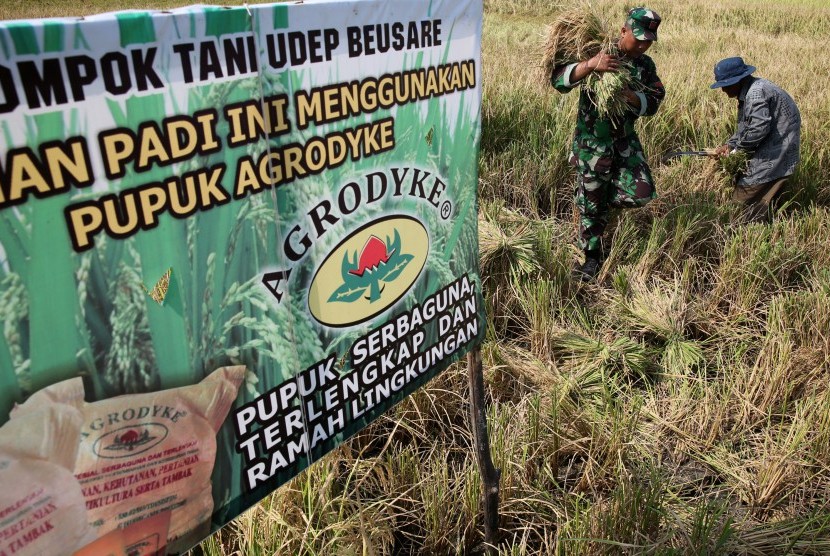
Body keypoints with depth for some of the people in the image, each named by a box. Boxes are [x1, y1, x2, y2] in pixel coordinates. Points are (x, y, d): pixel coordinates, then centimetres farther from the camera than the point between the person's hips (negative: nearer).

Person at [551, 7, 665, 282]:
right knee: (590, 202, 4)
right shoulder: (597, 52, -9)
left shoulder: (646, 65, 5)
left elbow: (653, 103, 0)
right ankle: (592, 256, 23)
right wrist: (590, 64, -36)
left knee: (641, 193, -9)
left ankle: (600, 195, 21)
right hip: (592, 142, -4)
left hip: (625, 141, 4)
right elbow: (558, 80, -20)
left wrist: (628, 96, -20)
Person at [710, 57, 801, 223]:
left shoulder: (756, 93, -21)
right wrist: (730, 145, 4)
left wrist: (735, 146, -13)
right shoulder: (749, 91, 13)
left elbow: (758, 129, -28)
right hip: (769, 149, 10)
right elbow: (745, 126, 18)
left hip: (776, 152, -10)